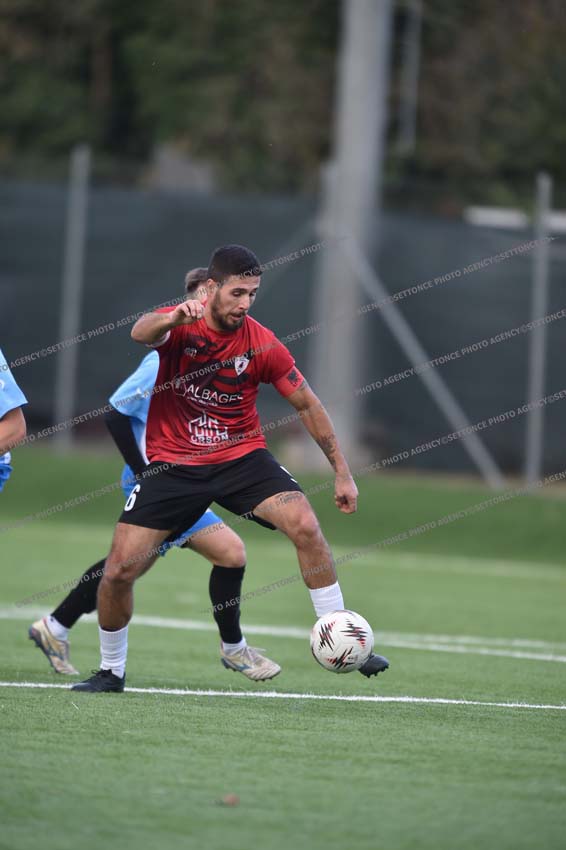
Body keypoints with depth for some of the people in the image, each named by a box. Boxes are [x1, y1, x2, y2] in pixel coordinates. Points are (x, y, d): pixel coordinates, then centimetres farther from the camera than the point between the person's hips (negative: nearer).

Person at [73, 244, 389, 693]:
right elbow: (142, 333, -36)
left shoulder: (262, 344, -8)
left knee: (306, 526, -24)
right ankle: (111, 670, 14)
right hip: (174, 465, -1)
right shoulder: (180, 325, -11)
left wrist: (342, 471, 2)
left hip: (242, 457, 1)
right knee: (119, 569, -10)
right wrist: (174, 318, -59)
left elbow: (308, 405, 3)